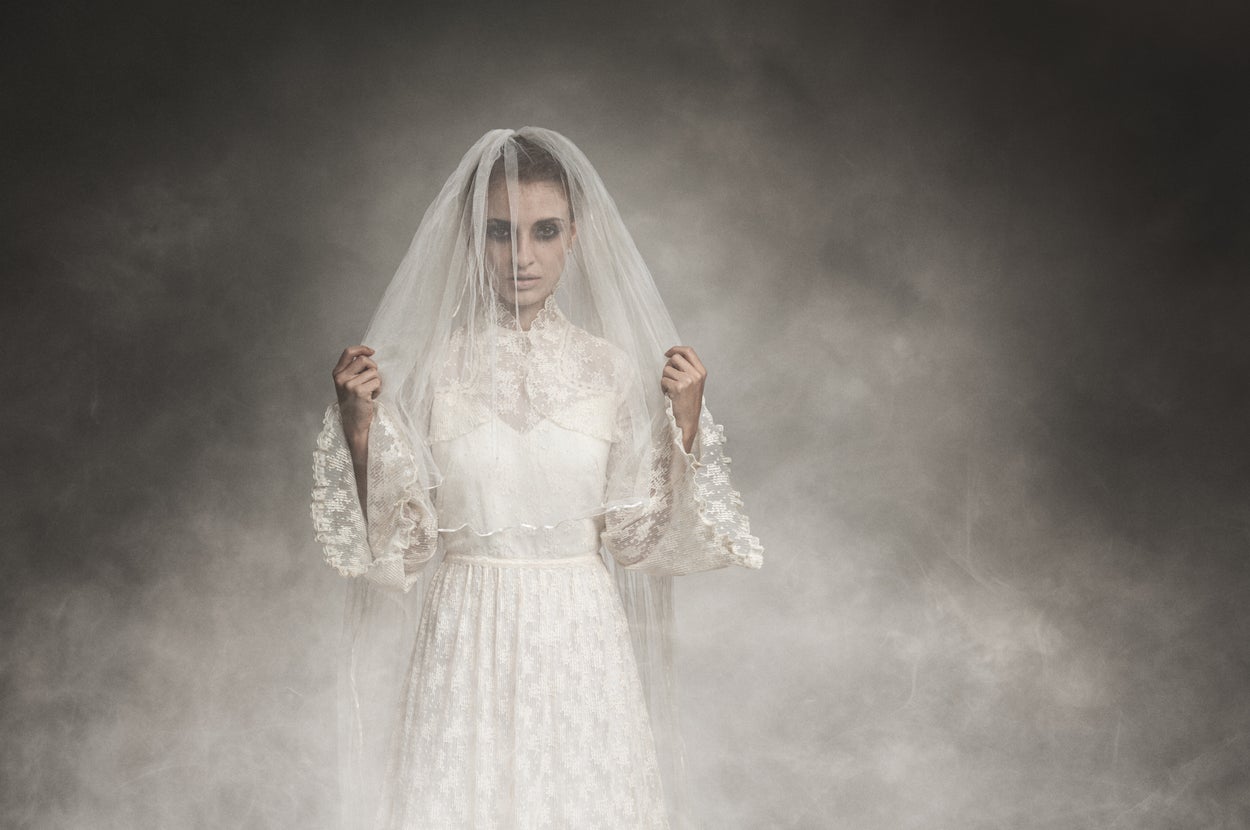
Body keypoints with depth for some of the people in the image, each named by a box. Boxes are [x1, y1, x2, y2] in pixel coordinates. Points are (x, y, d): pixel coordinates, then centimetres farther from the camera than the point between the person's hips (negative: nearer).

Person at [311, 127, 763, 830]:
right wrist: (359, 428, -12)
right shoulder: (427, 365, -2)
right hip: (465, 646, -1)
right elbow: (397, 544, 0)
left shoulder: (613, 368, 2)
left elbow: (637, 536, 4)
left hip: (583, 646, 1)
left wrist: (686, 426, -5)